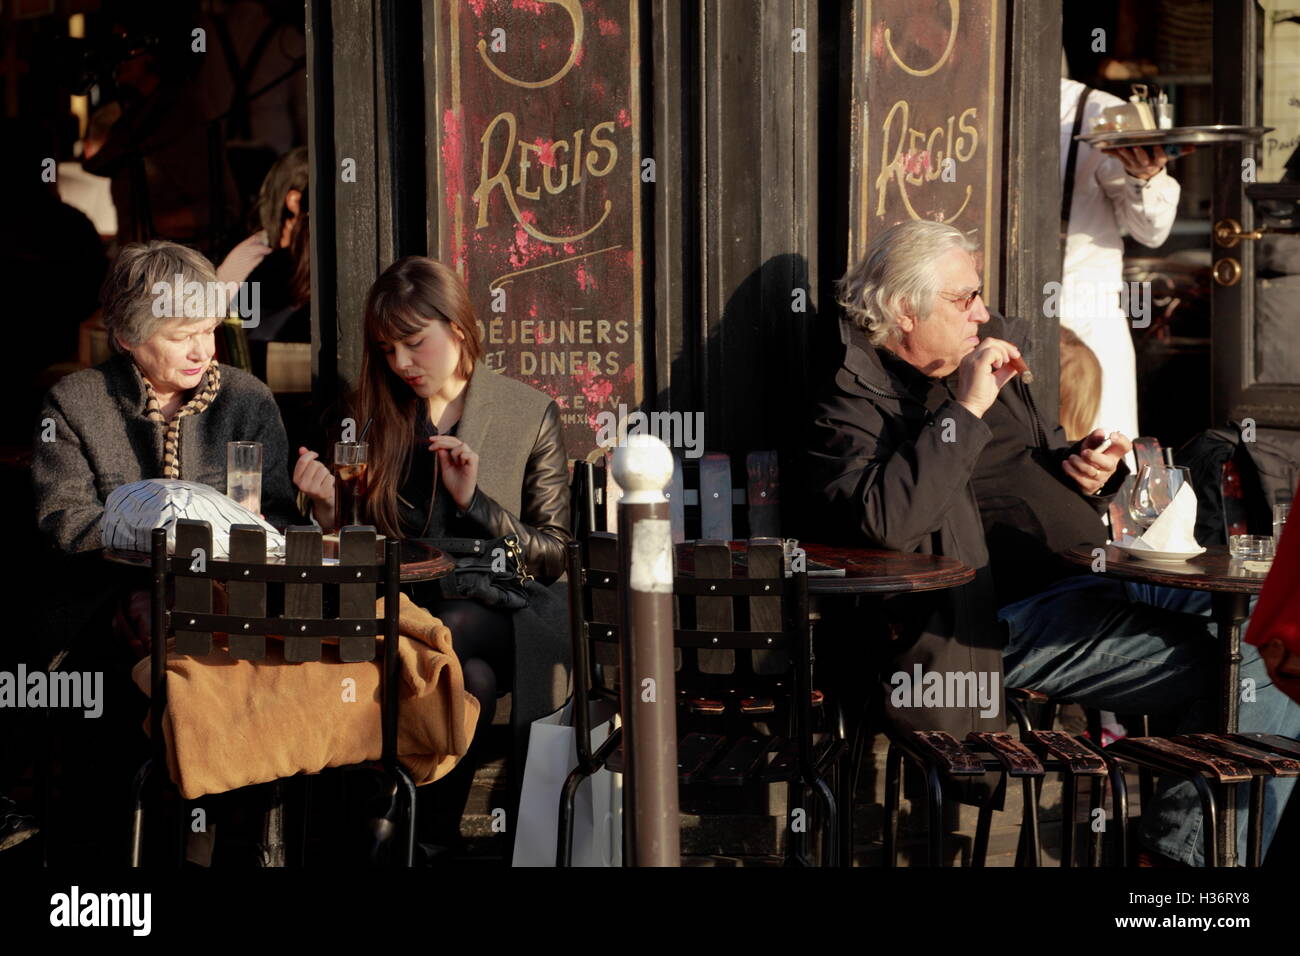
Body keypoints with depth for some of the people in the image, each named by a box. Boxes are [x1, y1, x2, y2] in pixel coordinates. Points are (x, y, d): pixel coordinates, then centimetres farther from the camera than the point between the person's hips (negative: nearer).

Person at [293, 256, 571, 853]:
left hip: (504, 610, 0)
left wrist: (474, 499, -9)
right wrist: (328, 506, -9)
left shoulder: (530, 413, 5)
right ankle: (435, 834, -25)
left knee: (449, 631, -35)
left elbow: (555, 557, 5)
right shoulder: (373, 415, 11)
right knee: (471, 677, -34)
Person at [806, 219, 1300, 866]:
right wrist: (967, 408, -21)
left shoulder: (991, 364, 20)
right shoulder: (854, 409, -5)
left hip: (1091, 571, 9)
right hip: (1011, 618, -9)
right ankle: (1185, 839, 0)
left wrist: (1090, 467, 8)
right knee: (1246, 667, -18)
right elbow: (886, 519, -26)